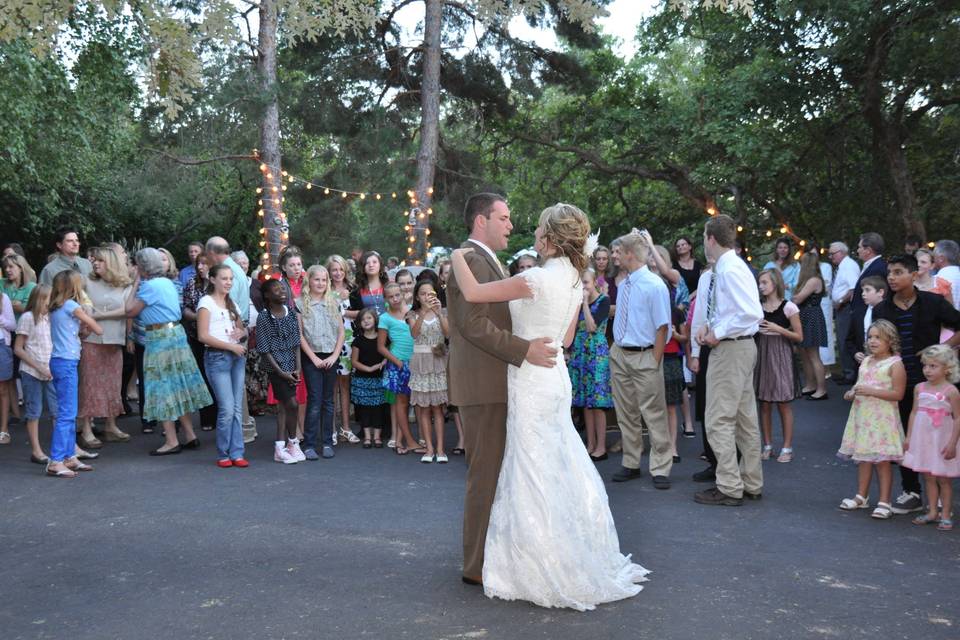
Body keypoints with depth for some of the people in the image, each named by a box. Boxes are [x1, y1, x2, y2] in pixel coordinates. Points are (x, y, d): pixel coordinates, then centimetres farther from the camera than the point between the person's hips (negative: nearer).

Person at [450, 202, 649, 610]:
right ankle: (583, 558, 27)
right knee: (561, 469, 17)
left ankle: (550, 574, 11)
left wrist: (457, 256, -2)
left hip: (531, 381, -8)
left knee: (535, 475, 2)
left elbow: (472, 293, -18)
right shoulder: (574, 281, 6)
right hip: (556, 377, 8)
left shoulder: (537, 278, -20)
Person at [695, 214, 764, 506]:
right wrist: (710, 326, 7)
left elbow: (752, 313, -27)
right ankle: (751, 484, 24)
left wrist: (718, 334, -18)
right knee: (745, 418, 14)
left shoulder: (730, 269, -18)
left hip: (731, 350, -10)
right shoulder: (727, 267, 11)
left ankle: (729, 488, 2)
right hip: (739, 347, 10)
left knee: (719, 420, -4)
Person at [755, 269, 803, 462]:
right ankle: (767, 446, 16)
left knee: (783, 404, 1)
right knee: (764, 404, 6)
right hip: (762, 355, 4)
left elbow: (799, 337, -5)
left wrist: (778, 329, -16)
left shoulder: (788, 307, -6)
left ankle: (787, 448, 9)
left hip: (781, 355, -4)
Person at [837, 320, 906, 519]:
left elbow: (898, 393, -15)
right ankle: (861, 497, 25)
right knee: (863, 457, 13)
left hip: (882, 418, -7)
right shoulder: (866, 361, 13)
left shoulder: (895, 364, -9)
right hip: (862, 415, 7)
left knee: (882, 460, -3)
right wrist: (852, 393, 4)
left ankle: (884, 502, 4)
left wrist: (871, 391, -22)